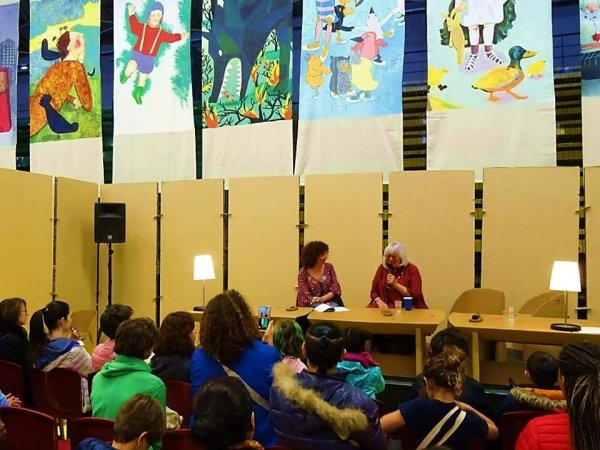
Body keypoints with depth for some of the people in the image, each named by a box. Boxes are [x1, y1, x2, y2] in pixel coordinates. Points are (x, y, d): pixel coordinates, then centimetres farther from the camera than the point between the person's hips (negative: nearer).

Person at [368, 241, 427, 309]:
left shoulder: (412, 269, 2)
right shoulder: (382, 268, 11)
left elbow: (416, 295, -6)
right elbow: (374, 291, 14)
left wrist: (396, 284, -12)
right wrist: (379, 302, -7)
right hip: (385, 308, 3)